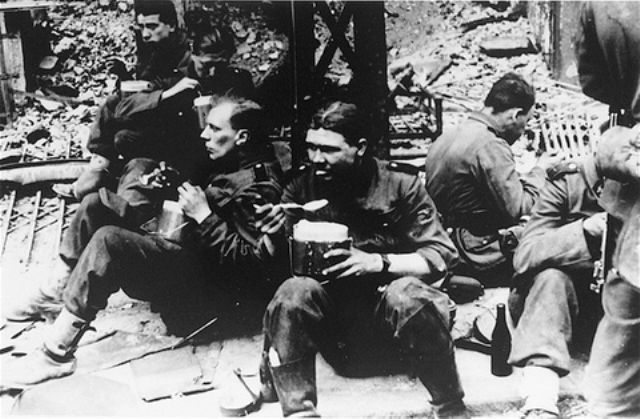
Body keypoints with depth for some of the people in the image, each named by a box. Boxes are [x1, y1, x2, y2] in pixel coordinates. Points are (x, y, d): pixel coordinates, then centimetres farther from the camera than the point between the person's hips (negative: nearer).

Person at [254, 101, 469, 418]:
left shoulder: (399, 184, -6)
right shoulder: (303, 187, 2)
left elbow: (440, 257, -9)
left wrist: (378, 262, -23)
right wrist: (274, 237, -20)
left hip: (387, 303, -2)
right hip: (330, 313, 2)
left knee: (407, 294, -33)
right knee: (293, 291, -27)